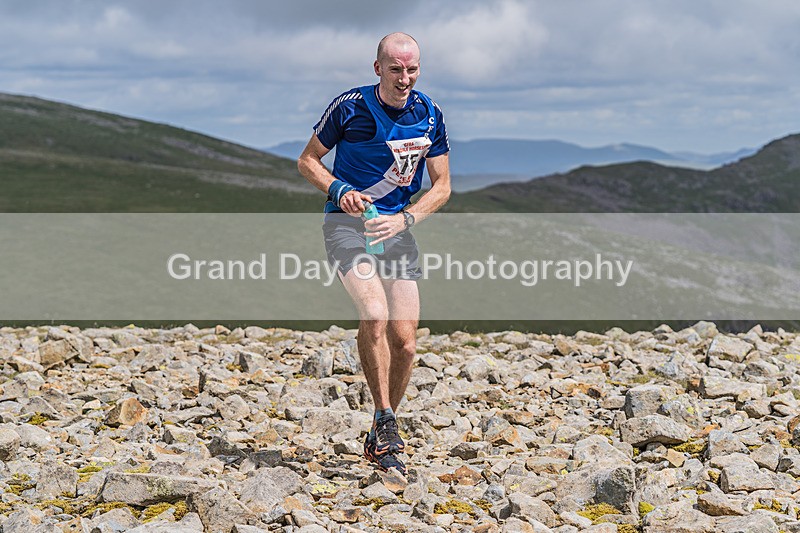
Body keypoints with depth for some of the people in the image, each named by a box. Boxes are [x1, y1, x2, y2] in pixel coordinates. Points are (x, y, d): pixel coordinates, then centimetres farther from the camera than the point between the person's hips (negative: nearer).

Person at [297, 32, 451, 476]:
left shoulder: (429, 114, 1)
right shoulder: (349, 106, -8)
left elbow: (441, 186, 4)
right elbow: (308, 161, 3)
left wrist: (403, 219, -12)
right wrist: (340, 190, -16)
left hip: (397, 229, 4)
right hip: (346, 222, -4)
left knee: (405, 342, -4)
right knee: (375, 314, -29)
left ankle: (380, 438, 14)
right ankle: (386, 422, -16)